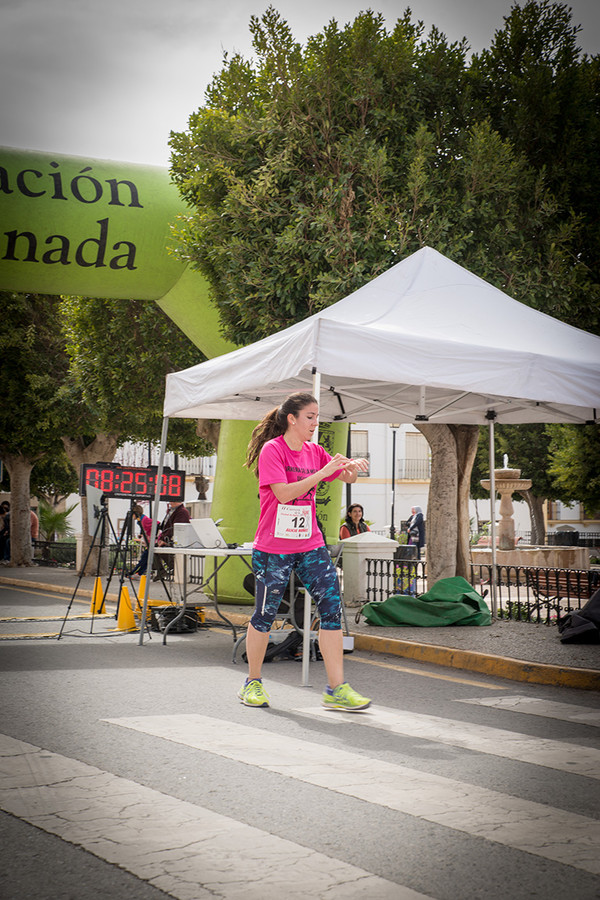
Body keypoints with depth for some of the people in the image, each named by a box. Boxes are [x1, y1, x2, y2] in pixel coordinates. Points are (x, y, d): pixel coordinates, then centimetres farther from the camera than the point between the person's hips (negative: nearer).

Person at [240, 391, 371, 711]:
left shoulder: (315, 452, 9)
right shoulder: (271, 450, -10)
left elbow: (346, 477, 16)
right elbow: (283, 493, -20)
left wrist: (353, 467, -8)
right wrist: (322, 473, -25)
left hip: (310, 544, 6)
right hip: (273, 548, -5)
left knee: (332, 606, -5)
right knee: (265, 614, 4)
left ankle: (336, 689, -1)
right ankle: (253, 683, 24)